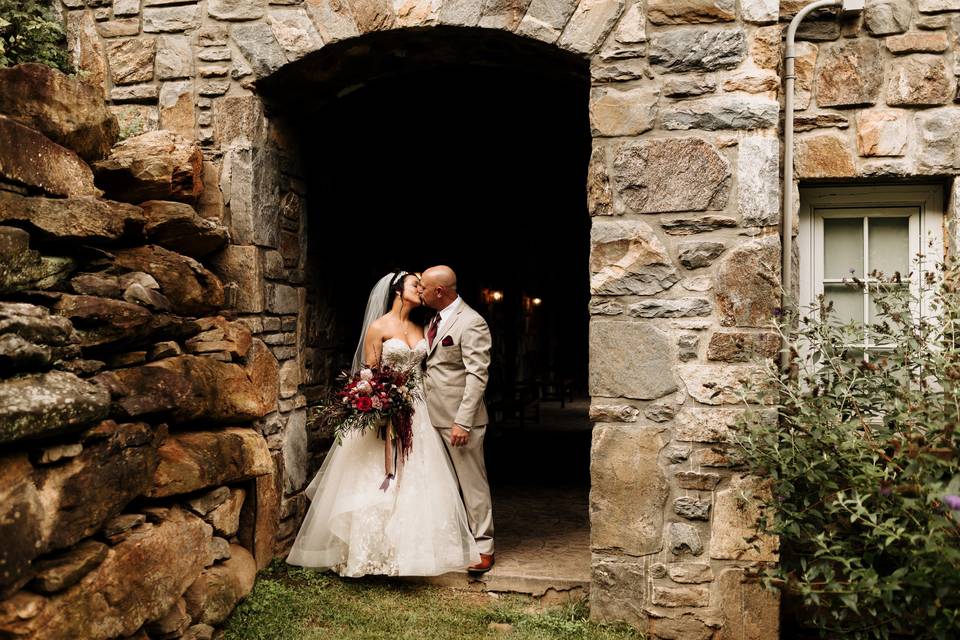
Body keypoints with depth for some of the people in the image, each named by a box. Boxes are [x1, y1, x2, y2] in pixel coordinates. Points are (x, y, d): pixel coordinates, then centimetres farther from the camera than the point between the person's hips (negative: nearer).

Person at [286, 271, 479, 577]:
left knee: (416, 481, 5)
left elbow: (427, 368, 14)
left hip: (416, 411, 6)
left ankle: (411, 549, 14)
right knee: (380, 483, -3)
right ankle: (377, 551, 7)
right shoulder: (378, 327, -4)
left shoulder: (420, 328, 13)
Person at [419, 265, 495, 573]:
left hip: (459, 420, -8)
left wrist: (462, 421, -21)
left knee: (472, 482, 2)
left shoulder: (471, 323, -14)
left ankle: (483, 547, 13)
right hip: (433, 416, 8)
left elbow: (477, 376, -18)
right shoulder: (433, 320, 13)